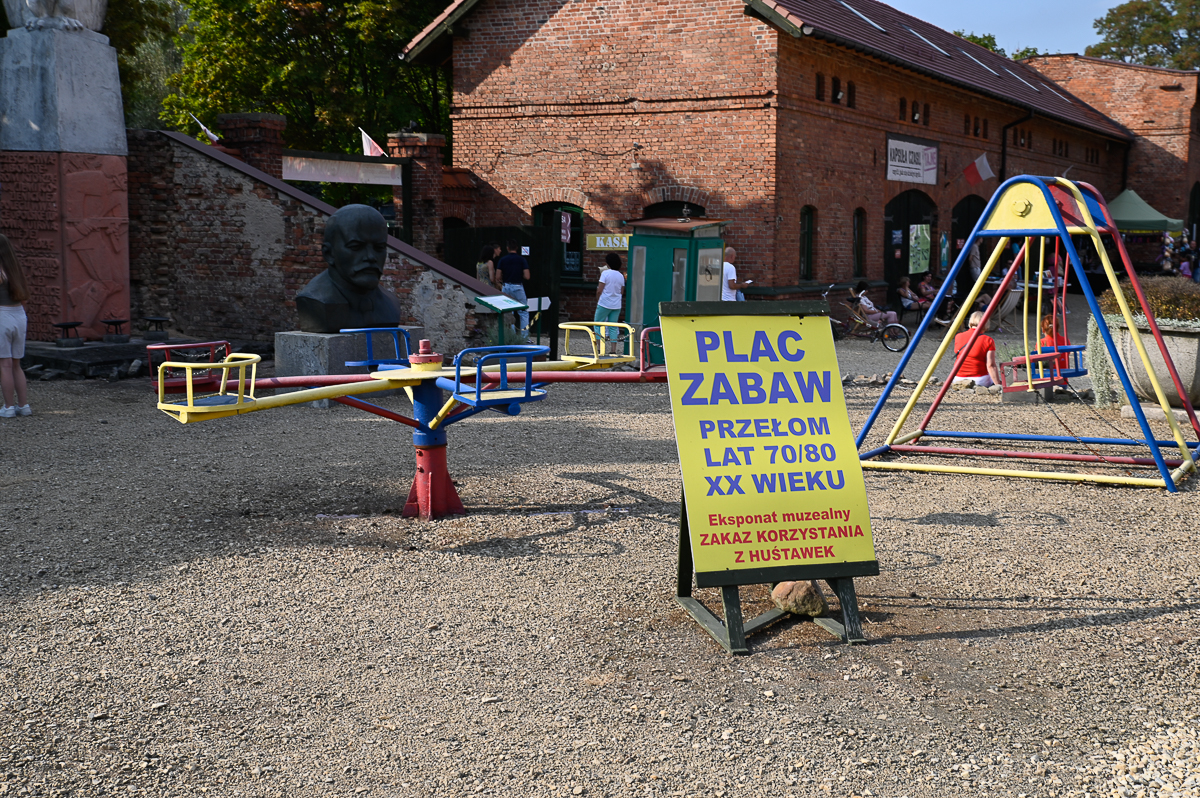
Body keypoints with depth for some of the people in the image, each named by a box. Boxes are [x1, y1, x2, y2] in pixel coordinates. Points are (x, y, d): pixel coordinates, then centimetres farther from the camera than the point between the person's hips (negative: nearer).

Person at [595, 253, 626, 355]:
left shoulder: (605, 273, -10)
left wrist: (597, 301, 3)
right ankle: (613, 349, 2)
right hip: (617, 305, 5)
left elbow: (599, 290, -12)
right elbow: (622, 292, 12)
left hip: (604, 304, -5)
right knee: (613, 327, 8)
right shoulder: (621, 276, 7)